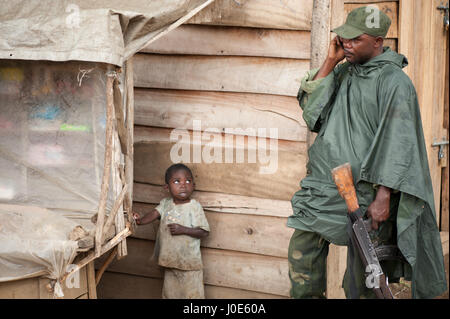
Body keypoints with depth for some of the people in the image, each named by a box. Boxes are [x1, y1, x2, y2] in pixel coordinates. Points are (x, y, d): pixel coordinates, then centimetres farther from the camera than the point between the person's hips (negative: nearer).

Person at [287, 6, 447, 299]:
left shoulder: (394, 81, -9)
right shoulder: (343, 72, 12)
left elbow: (397, 143, -13)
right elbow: (310, 107, 5)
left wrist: (382, 198, -19)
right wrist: (330, 62, -2)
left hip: (367, 187, -6)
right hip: (327, 181, 6)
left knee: (362, 277, -2)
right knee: (301, 250, 1)